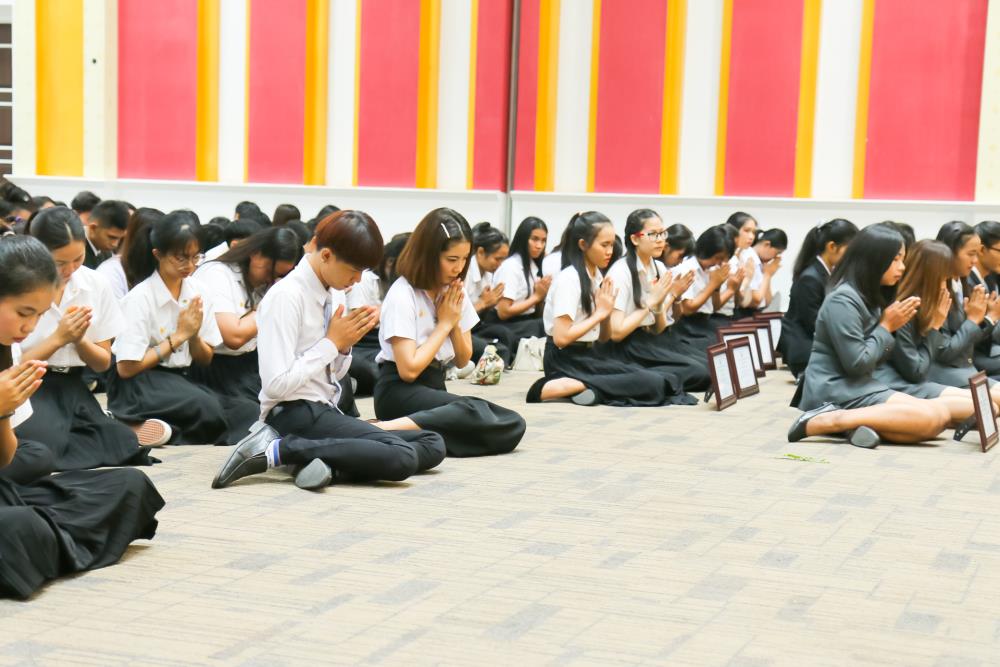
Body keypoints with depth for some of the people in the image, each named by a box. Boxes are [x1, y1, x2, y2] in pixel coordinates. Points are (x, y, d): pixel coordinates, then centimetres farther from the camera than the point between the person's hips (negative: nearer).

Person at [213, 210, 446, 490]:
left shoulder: (335, 294, 10)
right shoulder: (286, 297, -15)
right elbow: (277, 385, -21)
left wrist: (345, 345, -2)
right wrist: (332, 342, -13)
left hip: (328, 410, 9)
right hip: (295, 414, -9)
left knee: (433, 445, -2)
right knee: (400, 457, -26)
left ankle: (327, 463, -17)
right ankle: (276, 449, -19)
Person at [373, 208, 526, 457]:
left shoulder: (454, 292, 11)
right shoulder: (403, 295, -12)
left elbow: (462, 360, 15)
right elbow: (409, 369, -18)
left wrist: (455, 321, -3)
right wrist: (444, 323, -8)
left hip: (436, 387, 8)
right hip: (400, 391, -8)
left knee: (513, 425, -20)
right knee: (476, 414, -35)